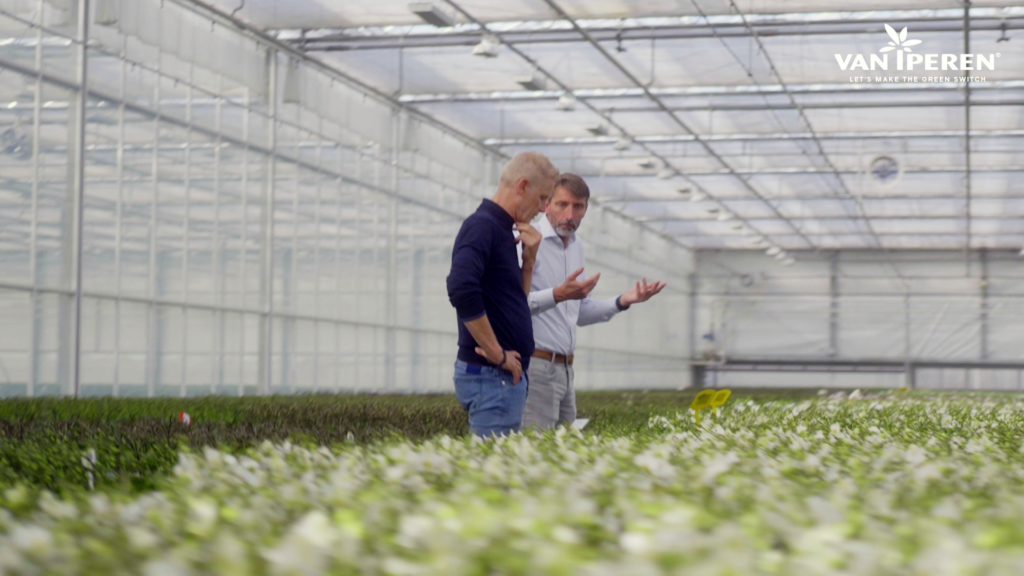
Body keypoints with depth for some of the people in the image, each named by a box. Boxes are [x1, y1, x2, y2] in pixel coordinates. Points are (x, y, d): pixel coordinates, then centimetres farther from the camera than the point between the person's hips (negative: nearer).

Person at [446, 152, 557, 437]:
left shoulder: (501, 229, 17)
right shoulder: (482, 226, -12)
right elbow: (461, 291, -27)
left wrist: (528, 259, 7)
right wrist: (497, 354, -20)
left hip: (507, 374, 10)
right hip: (490, 376, -10)